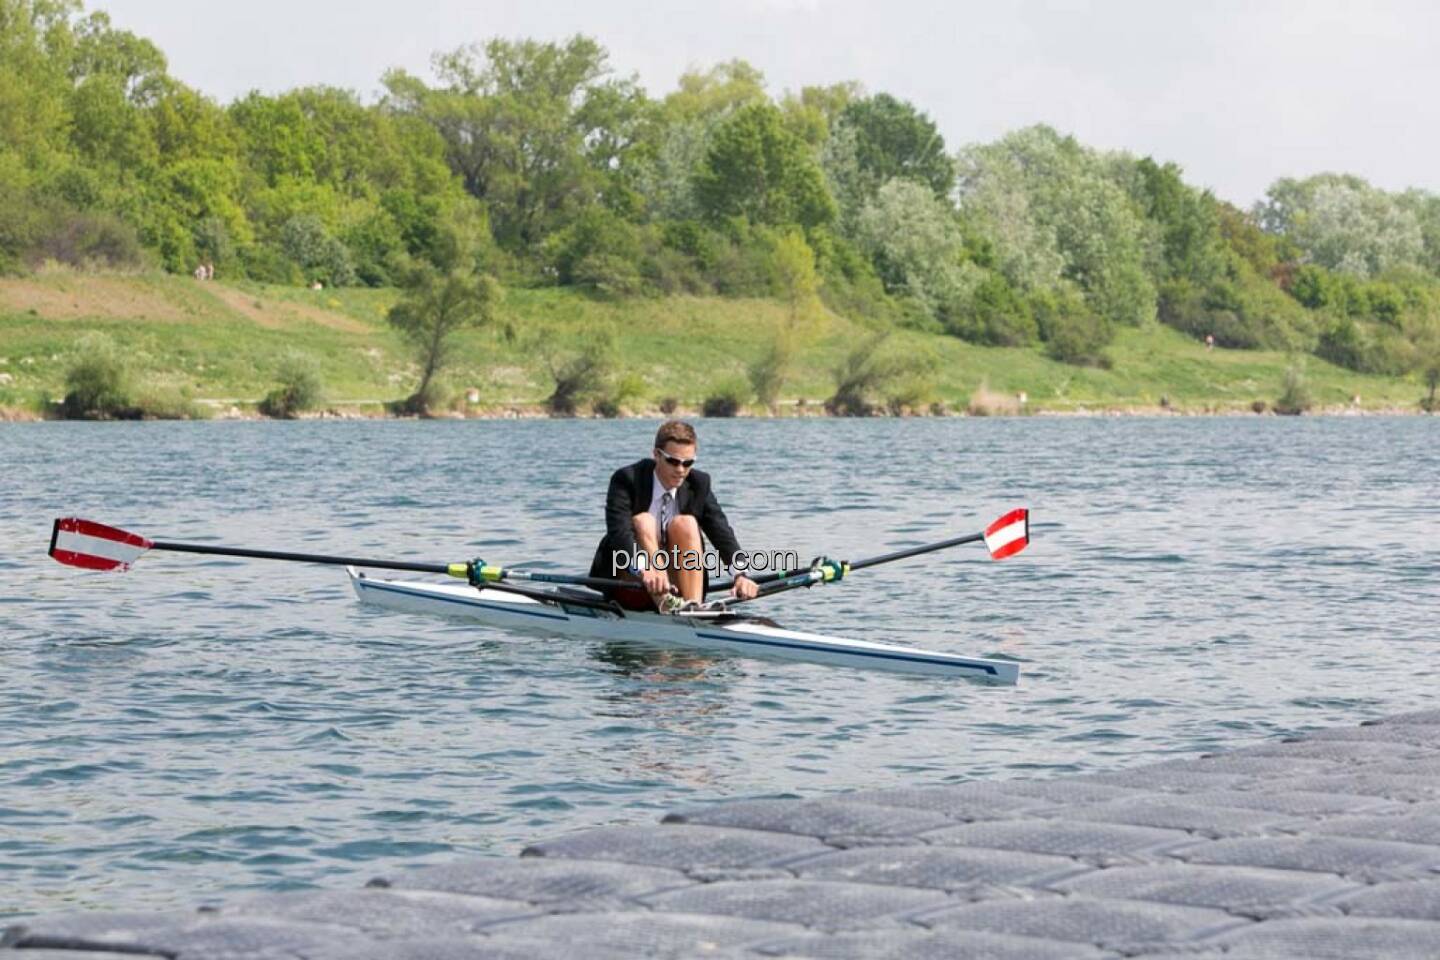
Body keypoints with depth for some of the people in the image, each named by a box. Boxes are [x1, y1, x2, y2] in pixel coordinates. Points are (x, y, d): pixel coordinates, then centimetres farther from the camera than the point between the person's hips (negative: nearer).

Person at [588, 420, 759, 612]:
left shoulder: (699, 483, 0)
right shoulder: (627, 479, -12)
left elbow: (721, 530, -11)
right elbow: (619, 529, -27)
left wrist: (740, 574, -30)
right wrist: (644, 569, -46)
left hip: (676, 585, 3)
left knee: (685, 522, -21)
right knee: (643, 521, -26)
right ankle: (664, 603, -43)